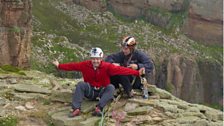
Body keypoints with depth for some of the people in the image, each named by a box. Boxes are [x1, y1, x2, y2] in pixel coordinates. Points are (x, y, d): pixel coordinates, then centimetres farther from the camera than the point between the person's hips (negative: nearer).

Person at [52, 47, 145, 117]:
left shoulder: (107, 66, -16)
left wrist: (137, 73, -35)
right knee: (81, 84, -24)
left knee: (111, 87, -29)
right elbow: (72, 66, -3)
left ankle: (98, 108, -43)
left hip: (102, 91, -1)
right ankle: (76, 109, -35)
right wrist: (59, 66, -5)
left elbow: (120, 69, -26)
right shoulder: (85, 65, -9)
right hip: (90, 91, 1)